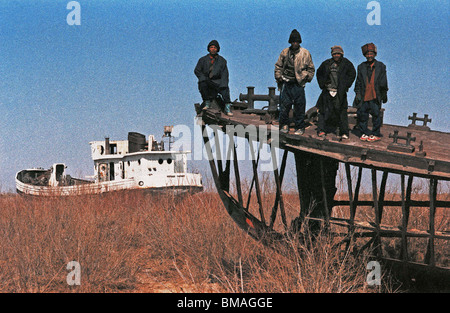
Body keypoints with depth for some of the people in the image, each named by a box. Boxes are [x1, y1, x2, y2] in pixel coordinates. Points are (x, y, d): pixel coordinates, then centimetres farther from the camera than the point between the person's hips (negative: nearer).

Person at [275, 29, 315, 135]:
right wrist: (278, 76, 4)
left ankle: (300, 127, 9)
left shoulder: (305, 53, 5)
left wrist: (306, 78, 2)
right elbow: (278, 66, 15)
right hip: (286, 83, 1)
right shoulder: (285, 53, 8)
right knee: (284, 105, 0)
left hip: (298, 84, -1)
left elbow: (311, 68, 12)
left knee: (299, 106, 0)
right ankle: (284, 125, 15)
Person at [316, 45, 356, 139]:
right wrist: (322, 84, 9)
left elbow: (352, 74, 4)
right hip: (327, 91, 2)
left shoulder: (346, 63, 2)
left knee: (342, 112, -3)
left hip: (340, 92, -2)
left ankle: (344, 133, 2)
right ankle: (321, 130, 9)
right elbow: (319, 73, 21)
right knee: (324, 111, 2)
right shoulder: (327, 63, 9)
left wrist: (346, 86, -4)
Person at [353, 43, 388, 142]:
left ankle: (376, 134, 7)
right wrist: (357, 93, 3)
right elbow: (358, 81, 11)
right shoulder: (361, 67, 11)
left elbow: (383, 82, 8)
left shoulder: (380, 66, 6)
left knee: (376, 114, -1)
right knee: (362, 114, 3)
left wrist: (384, 94, 5)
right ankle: (364, 133, 15)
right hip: (364, 96, 2)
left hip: (375, 96, -2)